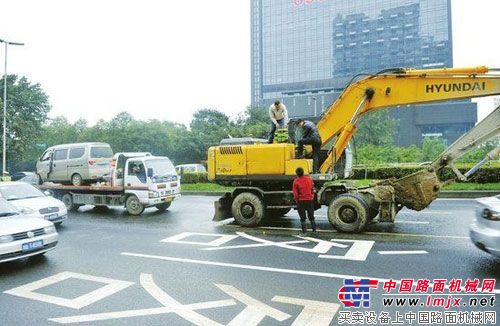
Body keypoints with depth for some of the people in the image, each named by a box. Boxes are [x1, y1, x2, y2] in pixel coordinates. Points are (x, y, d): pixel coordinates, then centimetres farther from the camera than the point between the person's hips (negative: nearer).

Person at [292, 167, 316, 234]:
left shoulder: (296, 181, -14)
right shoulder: (309, 179, -1)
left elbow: (295, 193, -11)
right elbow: (312, 190, 8)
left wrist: (296, 200, 5)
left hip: (301, 201, -3)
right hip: (310, 200, 3)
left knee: (302, 217, 7)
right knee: (311, 216, 17)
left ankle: (304, 231, 7)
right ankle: (314, 229, 21)